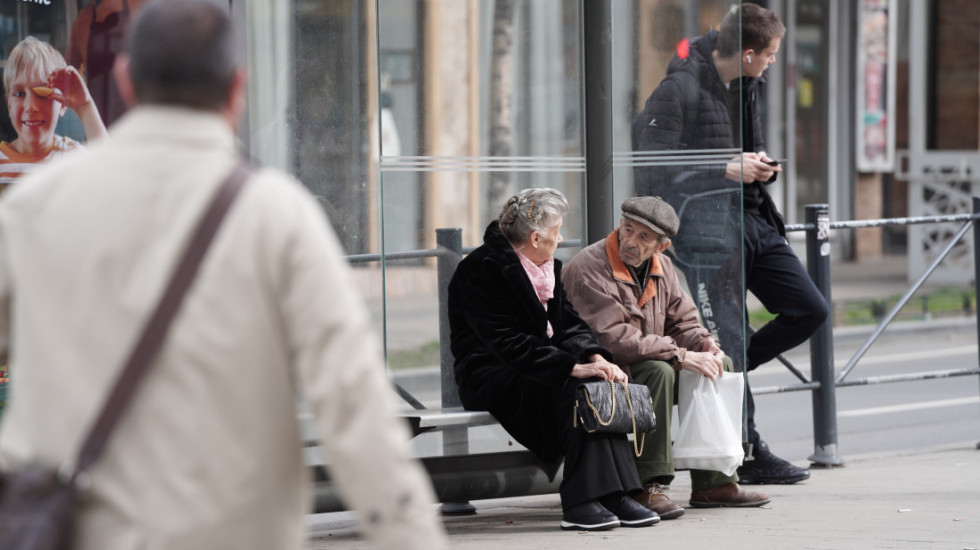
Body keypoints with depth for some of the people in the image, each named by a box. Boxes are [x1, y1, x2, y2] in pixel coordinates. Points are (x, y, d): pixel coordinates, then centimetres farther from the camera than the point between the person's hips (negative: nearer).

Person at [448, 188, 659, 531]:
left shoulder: (549, 268, 13)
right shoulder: (480, 271, -15)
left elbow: (568, 324, 8)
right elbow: (508, 342, -24)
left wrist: (595, 357, -14)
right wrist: (573, 368, -31)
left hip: (537, 370, 8)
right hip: (491, 376, -8)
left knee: (597, 382, -20)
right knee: (575, 387, -30)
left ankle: (612, 495, -26)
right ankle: (581, 500, -33)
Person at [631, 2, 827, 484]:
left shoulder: (745, 87, 13)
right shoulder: (679, 90, -14)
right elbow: (651, 169, -17)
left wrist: (759, 168, 3)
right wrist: (726, 171, -18)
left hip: (753, 220, 8)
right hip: (706, 229, -8)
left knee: (809, 310, 4)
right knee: (727, 340, -6)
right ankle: (748, 454, 2)